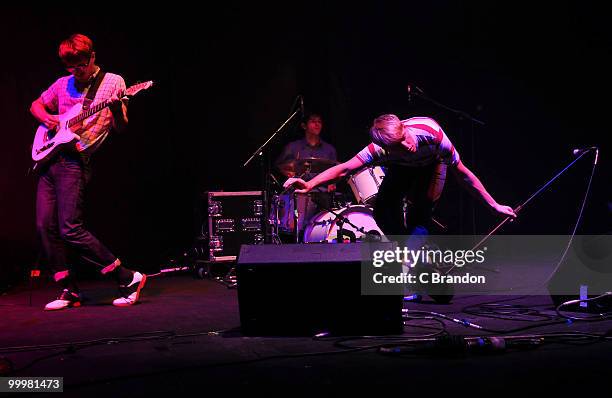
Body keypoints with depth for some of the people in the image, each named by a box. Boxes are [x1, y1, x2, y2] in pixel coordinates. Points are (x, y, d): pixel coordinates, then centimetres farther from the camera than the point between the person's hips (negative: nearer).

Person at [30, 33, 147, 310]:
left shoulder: (112, 82, 2)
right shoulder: (63, 85, 16)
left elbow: (120, 127, -3)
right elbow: (36, 105, 30)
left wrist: (117, 108, -25)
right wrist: (46, 118, 8)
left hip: (75, 161, -7)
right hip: (50, 159, 7)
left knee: (70, 229, -14)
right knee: (45, 226, 1)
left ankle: (128, 279, -6)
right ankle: (69, 290, 11)